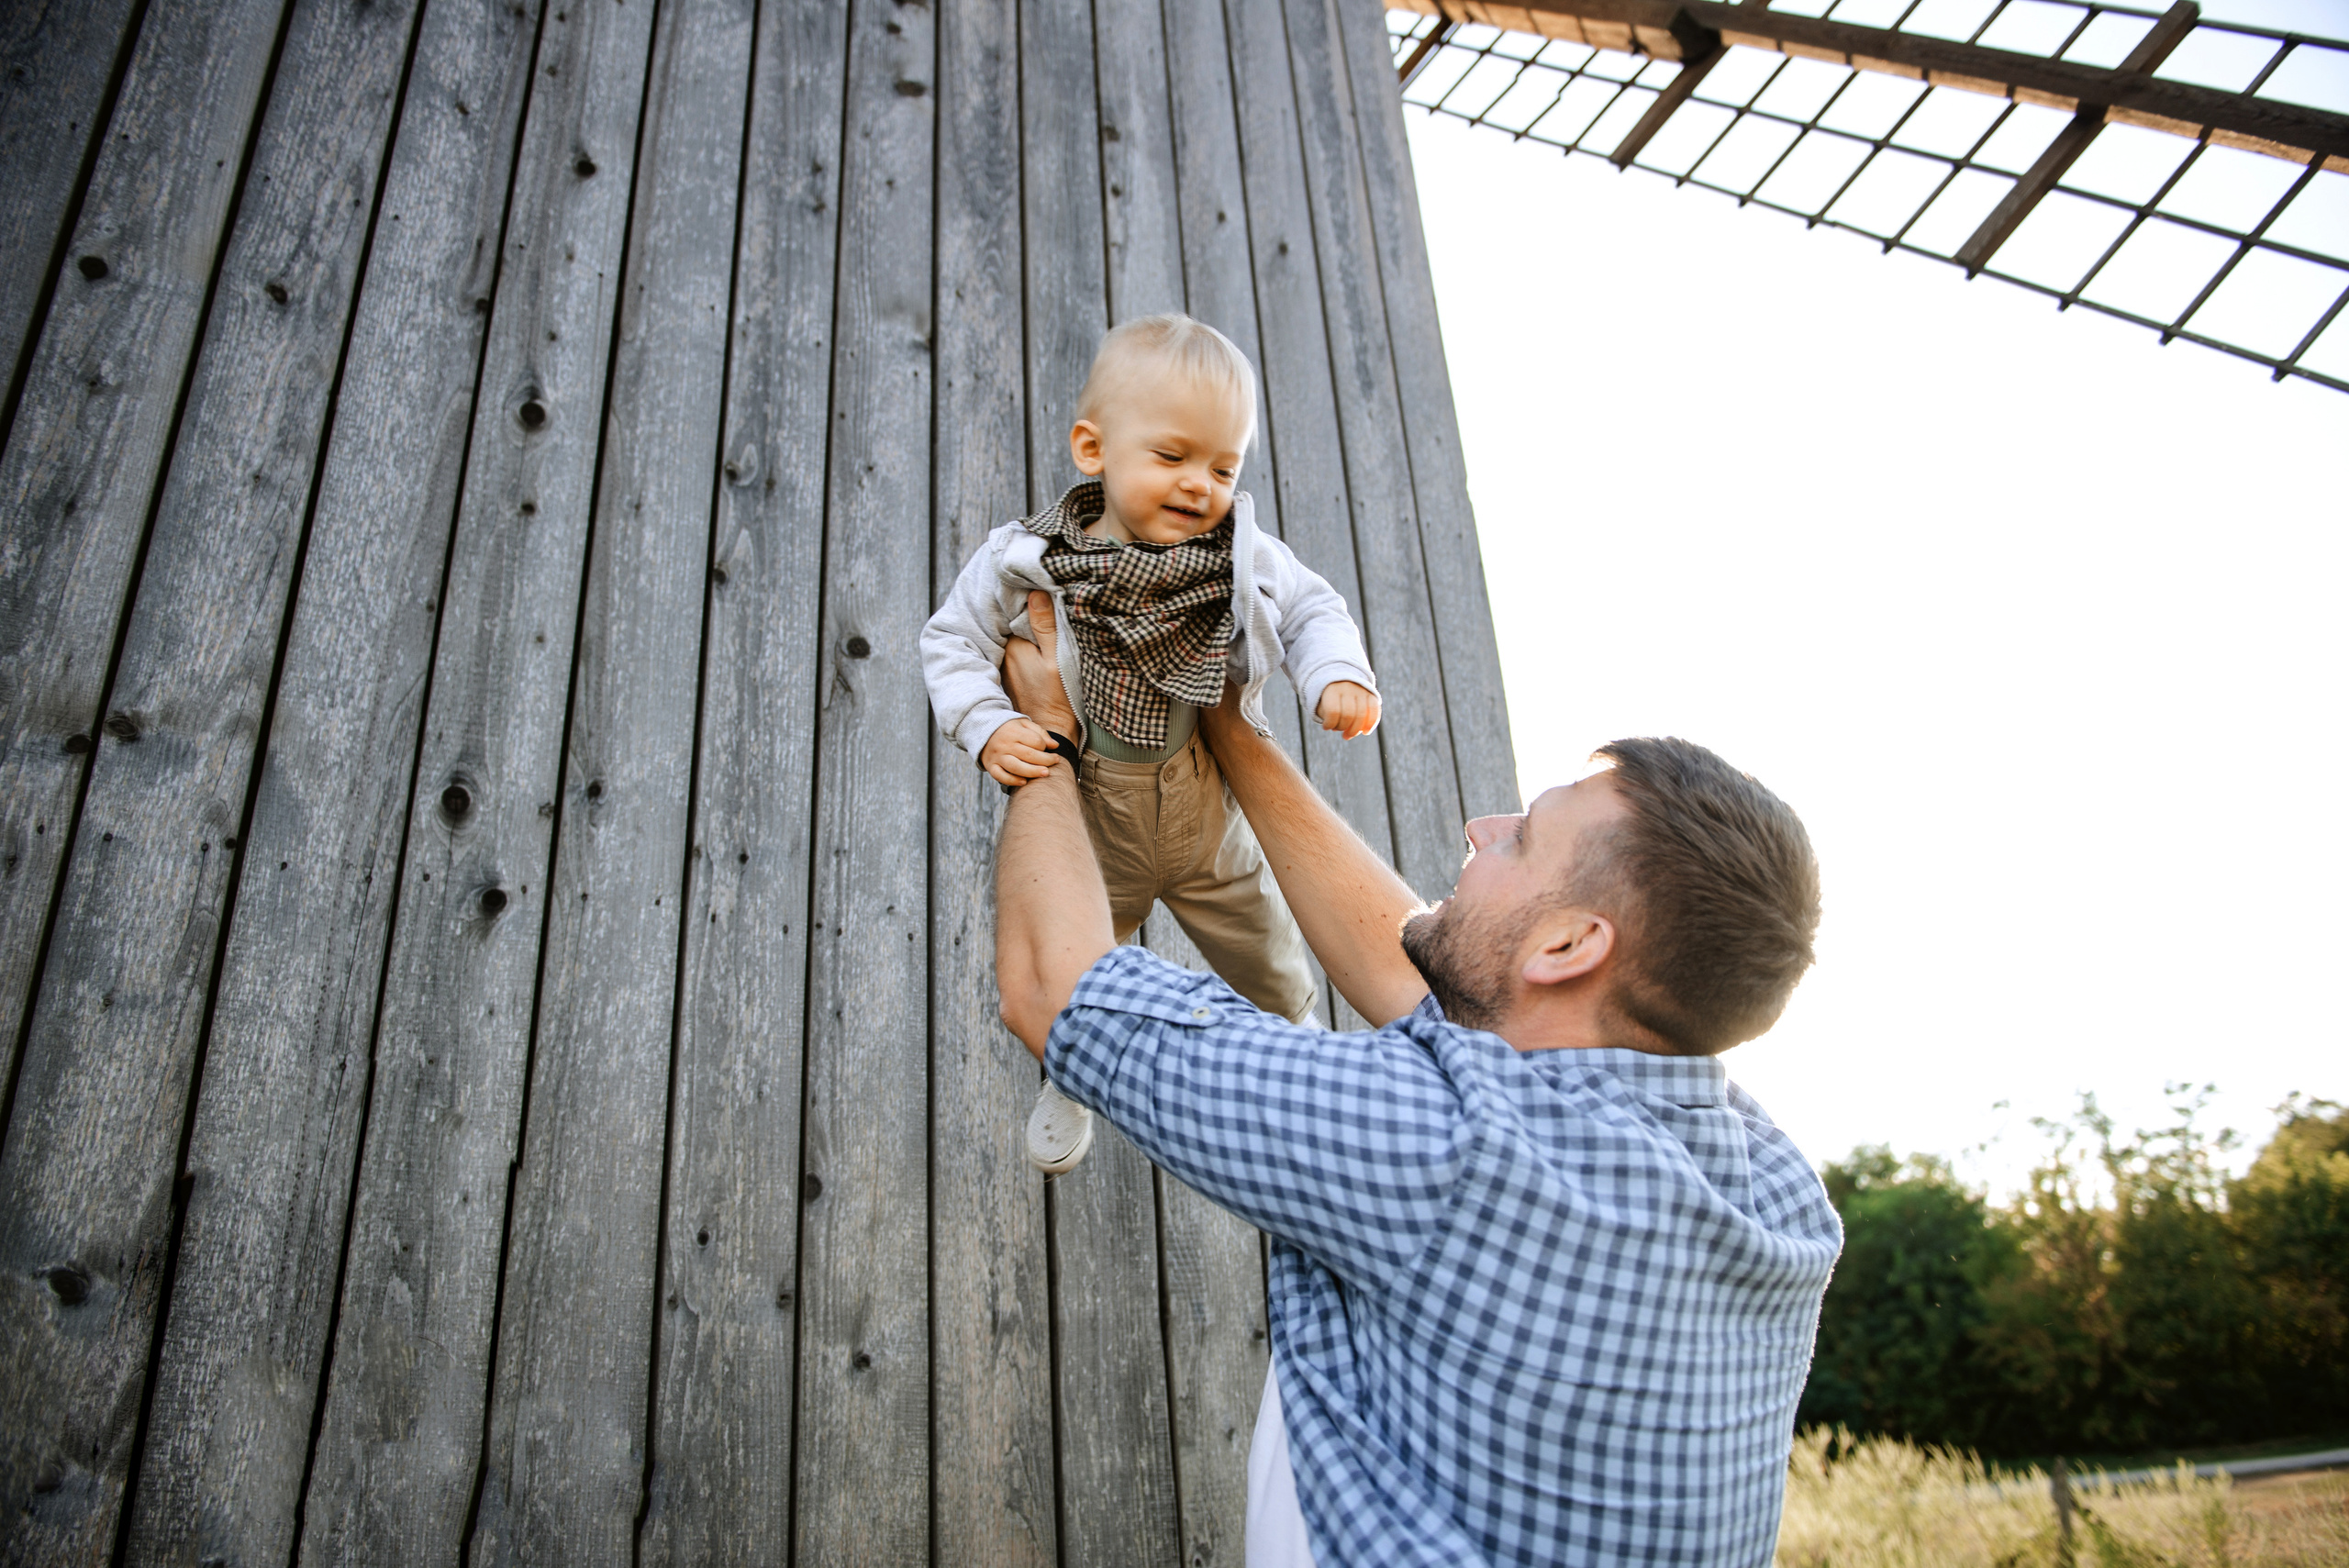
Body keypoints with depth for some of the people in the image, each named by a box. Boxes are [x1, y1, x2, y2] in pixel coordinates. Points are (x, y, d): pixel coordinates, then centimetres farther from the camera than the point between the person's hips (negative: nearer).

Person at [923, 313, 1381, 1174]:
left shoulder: (1245, 556, -15)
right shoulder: (1026, 562, -19)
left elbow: (1312, 610, -3)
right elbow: (952, 642, -9)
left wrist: (1337, 676, -23)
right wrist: (987, 729, -23)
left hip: (1212, 822, 2)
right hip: (1087, 832, -1)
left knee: (1276, 976, 21)